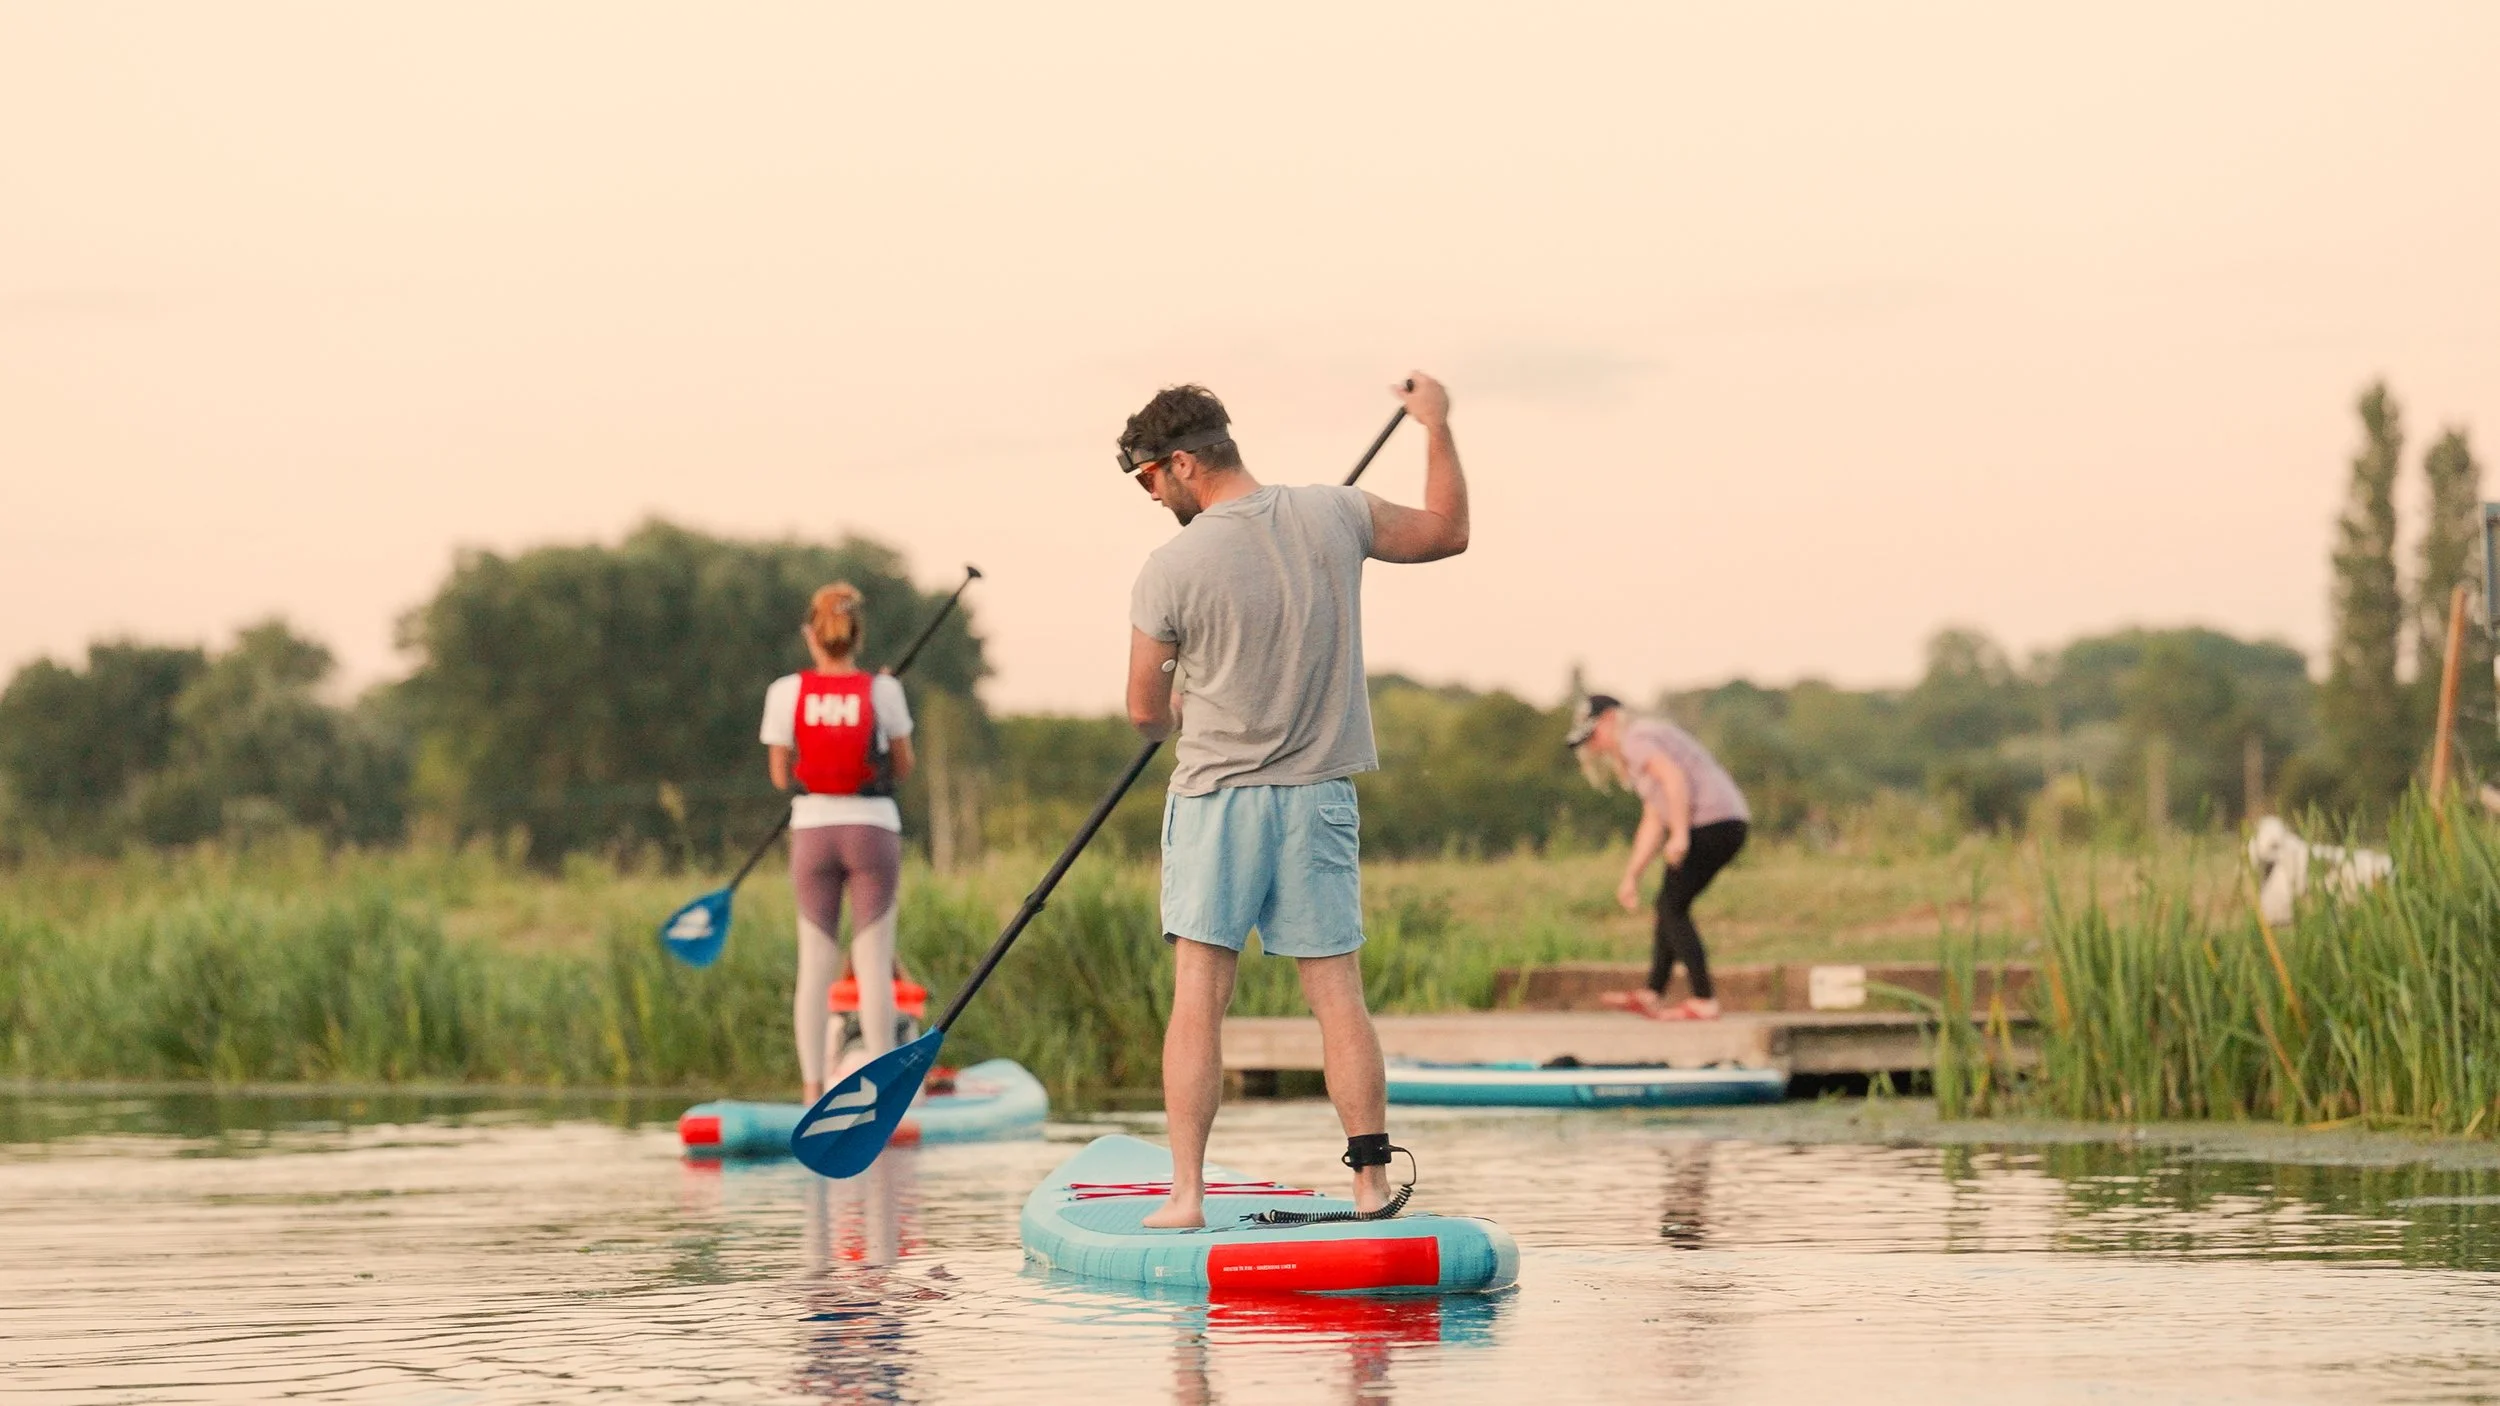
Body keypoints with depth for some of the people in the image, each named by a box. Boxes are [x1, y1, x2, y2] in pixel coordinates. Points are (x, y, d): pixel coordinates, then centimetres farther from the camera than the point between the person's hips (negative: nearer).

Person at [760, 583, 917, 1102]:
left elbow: (780, 776, 3)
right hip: (874, 828, -1)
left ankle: (814, 1093, 3)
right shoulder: (884, 690, -5)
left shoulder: (786, 692, -3)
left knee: (815, 967, 6)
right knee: (874, 965, 1)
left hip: (812, 830, 1)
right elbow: (903, 768, 5)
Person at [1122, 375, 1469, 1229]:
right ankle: (1373, 1184, 6)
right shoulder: (1335, 516, -2)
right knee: (1338, 996, 7)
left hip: (1217, 798, -3)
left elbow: (1146, 714, -1)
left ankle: (1187, 1194, -4)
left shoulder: (1172, 569, -12)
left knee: (1198, 999, -1)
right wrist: (1437, 423, 27)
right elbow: (1448, 531, 16)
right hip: (1321, 797, 3)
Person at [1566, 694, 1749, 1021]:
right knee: (1669, 905, 16)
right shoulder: (1650, 748, 26)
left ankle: (1705, 1000, -7)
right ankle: (1653, 995, 19)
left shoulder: (1636, 740, -5)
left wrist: (1680, 834, -25)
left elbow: (1674, 778, -23)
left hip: (1710, 822, -10)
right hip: (1729, 824, 10)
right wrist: (1631, 877, 25)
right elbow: (1652, 825, 27)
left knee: (1672, 908, -5)